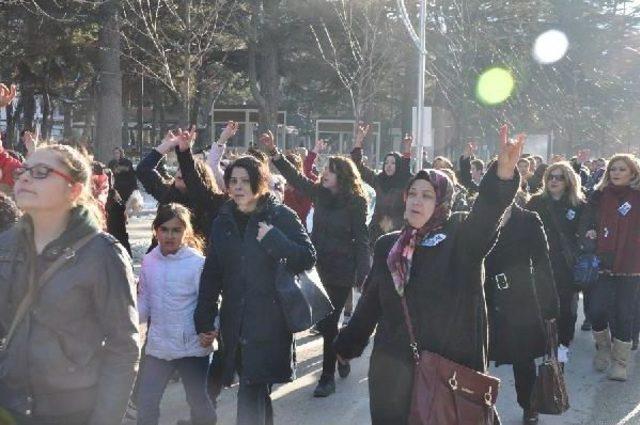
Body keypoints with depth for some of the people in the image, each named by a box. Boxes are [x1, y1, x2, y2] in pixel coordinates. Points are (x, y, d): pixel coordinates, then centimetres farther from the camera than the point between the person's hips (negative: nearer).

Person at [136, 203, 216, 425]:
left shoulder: (197, 262, -14)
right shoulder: (149, 261, 0)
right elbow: (144, 301, 6)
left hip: (192, 345, -4)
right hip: (158, 344, 4)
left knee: (198, 400, 13)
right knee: (145, 401, 6)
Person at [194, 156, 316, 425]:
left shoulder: (281, 216, -4)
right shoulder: (223, 221, 9)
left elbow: (308, 258, -6)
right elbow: (211, 274, 10)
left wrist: (274, 240, -20)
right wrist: (204, 320, 6)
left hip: (270, 321, -4)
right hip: (235, 322, 4)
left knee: (251, 394, -10)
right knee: (256, 392, 12)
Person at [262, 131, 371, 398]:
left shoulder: (355, 203, -10)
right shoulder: (320, 193, 4)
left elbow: (361, 241, -9)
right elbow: (295, 178, 5)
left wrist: (363, 275, -13)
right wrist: (274, 153, -4)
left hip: (342, 271, -5)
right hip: (318, 267, 5)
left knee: (329, 323, -1)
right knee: (322, 321, 11)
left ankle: (328, 377, 10)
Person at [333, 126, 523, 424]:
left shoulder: (460, 237, -5)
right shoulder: (387, 246, 6)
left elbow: (486, 211, -25)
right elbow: (370, 301, 15)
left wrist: (503, 172, -43)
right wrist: (348, 343, 21)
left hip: (448, 365, -3)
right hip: (392, 366, 3)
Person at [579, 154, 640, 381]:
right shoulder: (600, 195, 6)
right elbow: (587, 220, 5)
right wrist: (588, 232, -14)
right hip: (603, 263, 2)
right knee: (596, 311, -4)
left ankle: (619, 361, 15)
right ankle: (603, 347, 24)